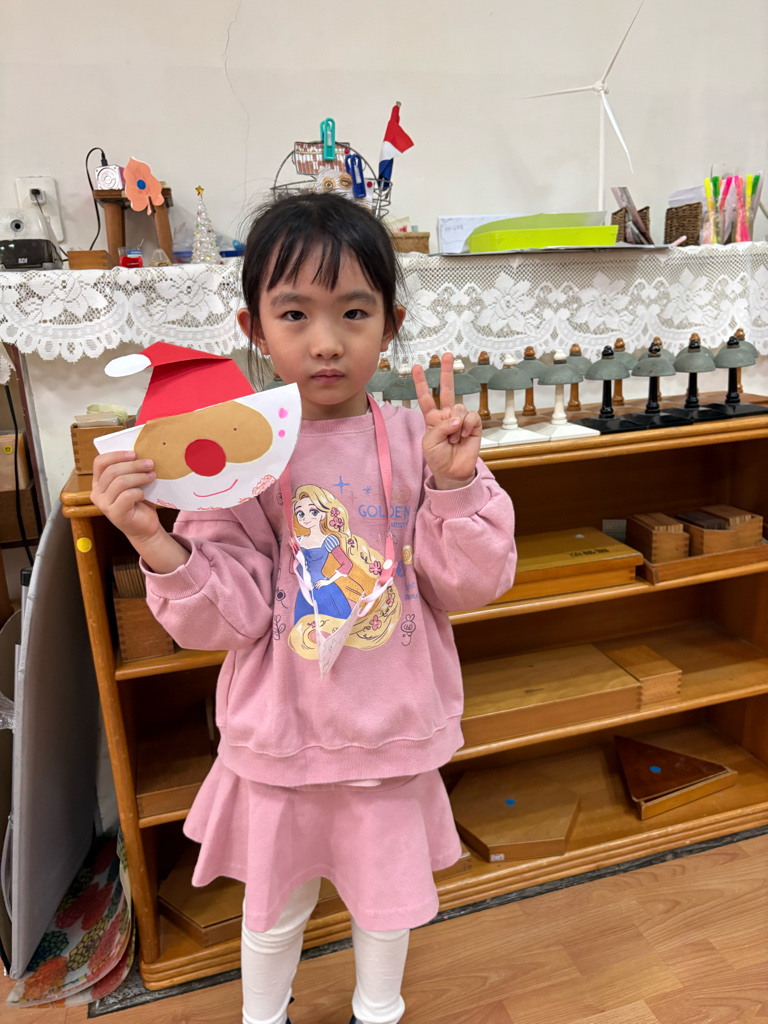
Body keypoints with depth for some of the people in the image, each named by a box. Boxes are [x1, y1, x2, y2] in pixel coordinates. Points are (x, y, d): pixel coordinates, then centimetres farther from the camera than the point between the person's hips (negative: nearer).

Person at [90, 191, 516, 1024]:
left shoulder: (419, 439, -11)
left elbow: (471, 584, -10)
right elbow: (229, 617, -14)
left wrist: (454, 486, -24)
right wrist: (157, 544, -30)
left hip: (395, 732, 2)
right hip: (280, 736, -1)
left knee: (390, 896, 27)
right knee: (274, 904, 25)